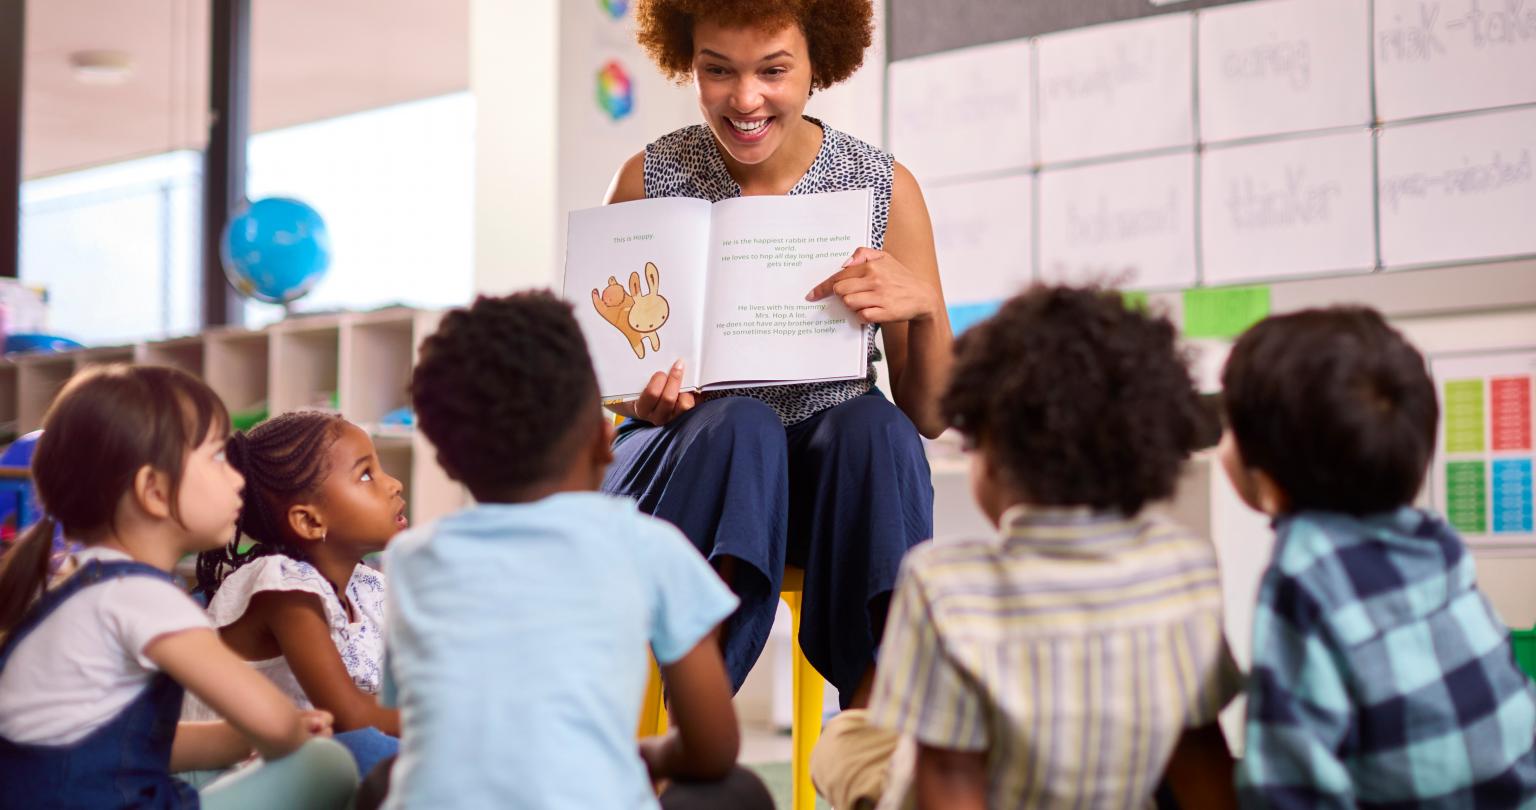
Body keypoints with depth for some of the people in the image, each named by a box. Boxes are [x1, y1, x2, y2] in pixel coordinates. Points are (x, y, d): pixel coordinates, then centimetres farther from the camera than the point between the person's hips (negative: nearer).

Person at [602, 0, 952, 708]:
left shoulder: (884, 189, -1)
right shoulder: (649, 180, -2)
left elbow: (928, 417, 1)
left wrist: (925, 307, -19)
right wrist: (646, 399, -16)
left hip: (832, 475, 1)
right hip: (683, 466, -1)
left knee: (876, 427, -30)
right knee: (739, 424, -32)